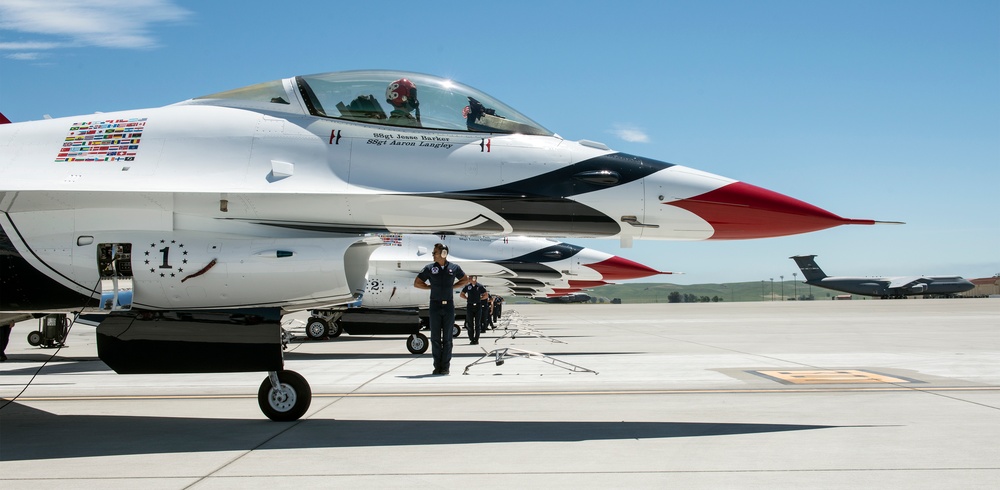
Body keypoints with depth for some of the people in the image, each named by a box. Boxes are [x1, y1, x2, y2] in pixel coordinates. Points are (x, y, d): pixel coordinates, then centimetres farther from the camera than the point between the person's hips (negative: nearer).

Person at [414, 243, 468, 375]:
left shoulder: (454, 268, 2)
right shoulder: (429, 268, 1)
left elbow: (465, 280, 17)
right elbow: (416, 283, 8)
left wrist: (452, 286, 4)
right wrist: (431, 287, 1)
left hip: (449, 306, 0)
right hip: (435, 306, 0)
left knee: (447, 338, 2)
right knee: (435, 337, 1)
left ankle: (445, 366, 7)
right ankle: (437, 366, 8)